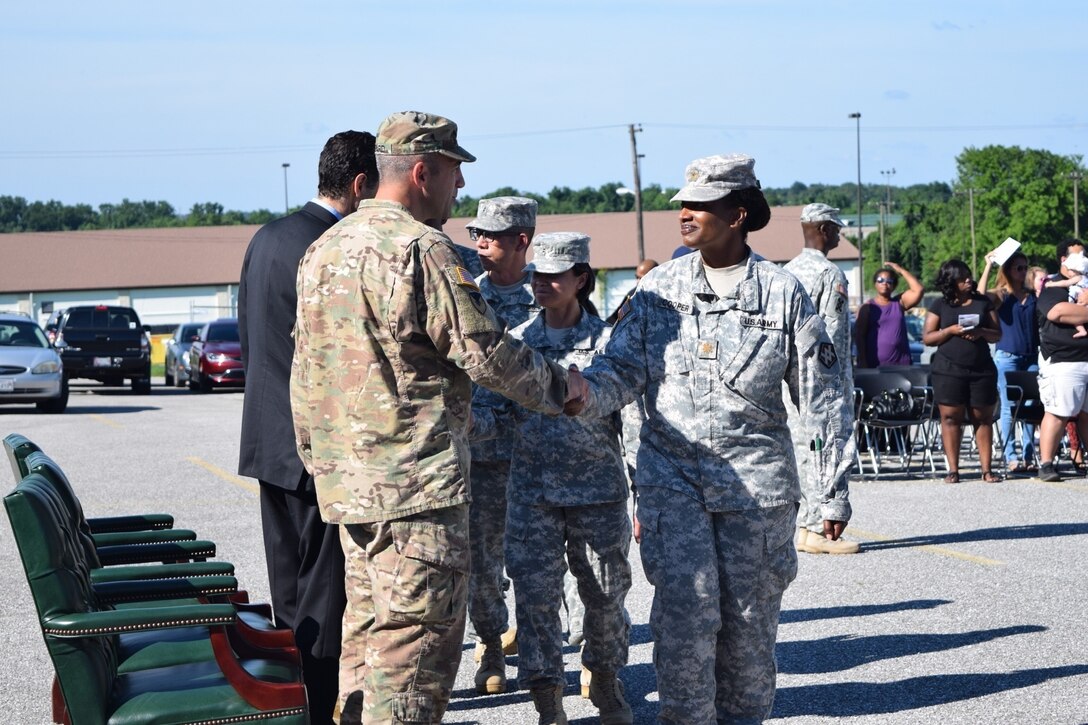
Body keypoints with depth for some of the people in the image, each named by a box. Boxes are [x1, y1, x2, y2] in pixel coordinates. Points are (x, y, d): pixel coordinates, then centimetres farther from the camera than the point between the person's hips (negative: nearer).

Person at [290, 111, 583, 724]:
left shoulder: (323, 250, 14)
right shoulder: (421, 250, -14)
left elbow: (305, 371, 18)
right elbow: (489, 354, -14)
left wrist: (317, 460, 25)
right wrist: (560, 384, 2)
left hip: (346, 482, 9)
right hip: (419, 485, -9)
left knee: (368, 634, 17)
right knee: (416, 641, -5)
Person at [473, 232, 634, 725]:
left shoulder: (607, 341, -2)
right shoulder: (516, 342, 5)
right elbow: (493, 410, 0)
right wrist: (468, 418, -24)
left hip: (599, 490, -1)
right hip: (532, 491, 2)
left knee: (604, 594, 8)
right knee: (534, 596, 0)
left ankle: (605, 681, 32)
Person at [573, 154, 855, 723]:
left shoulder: (782, 293, 1)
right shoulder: (658, 289, 7)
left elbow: (823, 398, 4)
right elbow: (621, 370, 1)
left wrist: (830, 492, 4)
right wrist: (584, 393, -23)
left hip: (755, 479, -1)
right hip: (671, 477, 1)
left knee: (748, 618, 6)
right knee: (686, 611, -11)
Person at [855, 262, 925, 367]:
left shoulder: (899, 303, 11)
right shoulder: (867, 308, 2)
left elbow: (919, 290, -2)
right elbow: (859, 336, -3)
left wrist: (901, 270, 0)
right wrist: (863, 364, -12)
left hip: (901, 364, 3)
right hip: (874, 365, -3)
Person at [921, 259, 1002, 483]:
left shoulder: (984, 302, 10)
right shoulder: (940, 306, 5)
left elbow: (997, 334, 10)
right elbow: (927, 337, 2)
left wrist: (980, 332, -11)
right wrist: (951, 330, -13)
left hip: (982, 370, 2)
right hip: (949, 370, -2)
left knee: (983, 418, 1)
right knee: (951, 418, -3)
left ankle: (987, 469, 3)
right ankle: (953, 469, 1)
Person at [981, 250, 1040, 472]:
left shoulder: (1032, 295, 13)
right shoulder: (1000, 294, 1)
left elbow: (1039, 324, 16)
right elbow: (981, 295, -21)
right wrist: (988, 266, -19)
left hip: (1031, 357, 4)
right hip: (1007, 356, -4)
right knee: (1009, 408, -2)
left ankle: (1028, 455, 6)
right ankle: (1010, 457, 0)